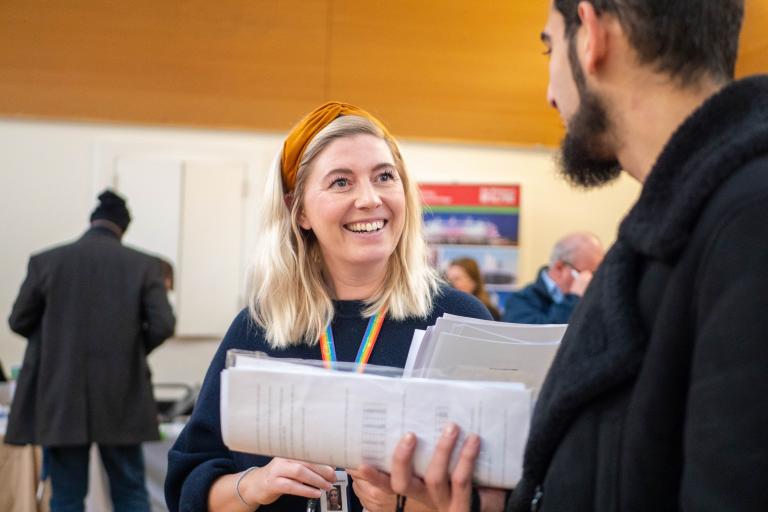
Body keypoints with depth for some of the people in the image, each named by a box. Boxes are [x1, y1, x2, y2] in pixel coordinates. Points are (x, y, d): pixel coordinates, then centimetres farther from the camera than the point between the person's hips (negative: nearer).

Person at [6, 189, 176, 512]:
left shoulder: (45, 261, -3)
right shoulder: (144, 265, -4)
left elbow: (19, 321, 4)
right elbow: (163, 326, -10)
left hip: (61, 402, 0)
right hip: (121, 401, 0)